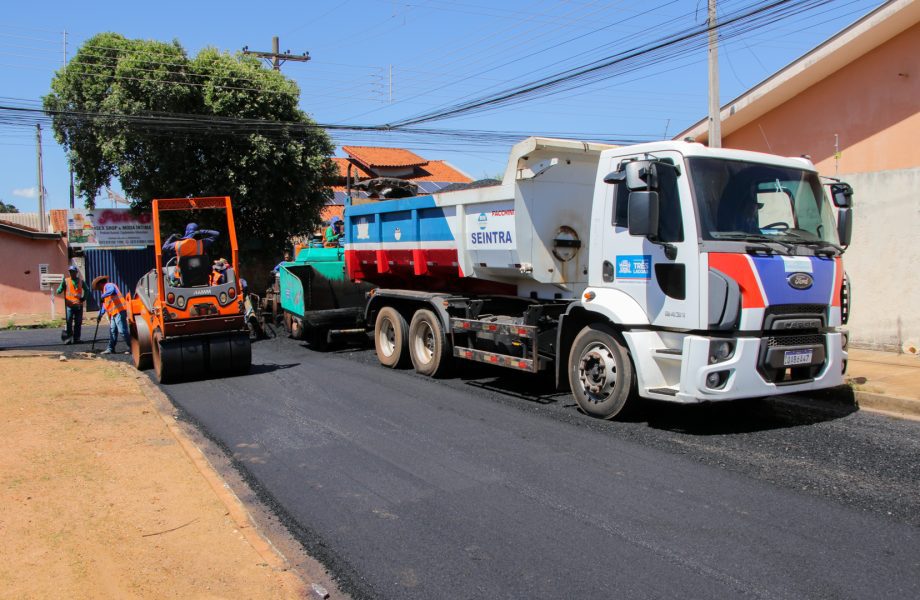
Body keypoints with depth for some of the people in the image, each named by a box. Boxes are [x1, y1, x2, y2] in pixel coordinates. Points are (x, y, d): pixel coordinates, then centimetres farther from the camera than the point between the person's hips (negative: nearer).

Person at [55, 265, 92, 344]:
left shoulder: (81, 281, 9)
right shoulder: (66, 281, 3)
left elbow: (87, 290, 20)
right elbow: (59, 290, -4)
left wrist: (84, 298, 7)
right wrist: (59, 291, -26)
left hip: (78, 305, 2)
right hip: (69, 305, -2)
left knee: (78, 323, 4)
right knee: (69, 322, -6)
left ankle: (76, 338, 11)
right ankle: (69, 338, -1)